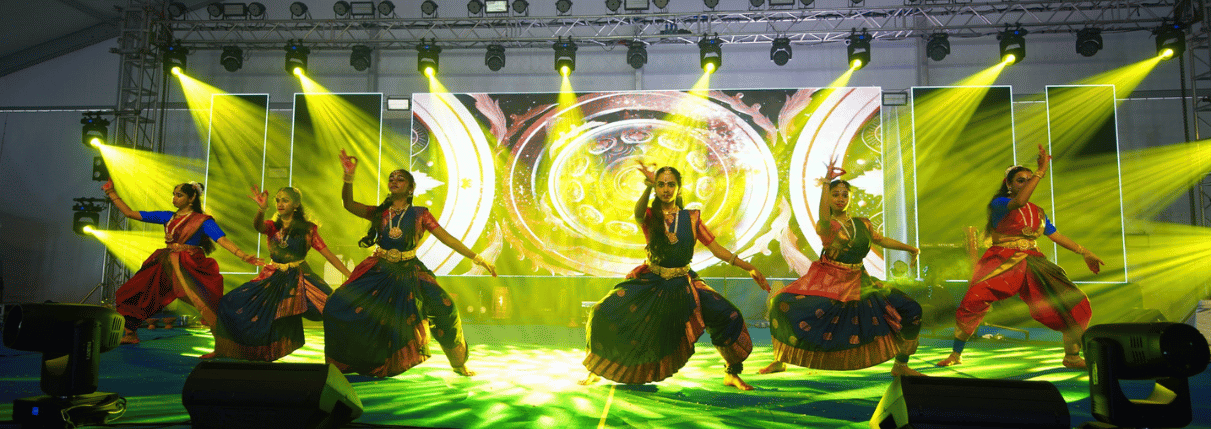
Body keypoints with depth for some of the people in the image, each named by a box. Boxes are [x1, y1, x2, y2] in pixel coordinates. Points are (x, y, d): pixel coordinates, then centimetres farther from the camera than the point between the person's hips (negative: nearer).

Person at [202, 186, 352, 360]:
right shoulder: (272, 226, 5)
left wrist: (350, 276, -9)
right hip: (273, 279, 3)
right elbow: (258, 226, -19)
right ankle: (221, 350, 15)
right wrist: (261, 209, -43)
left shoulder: (307, 229, 1)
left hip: (299, 279, -3)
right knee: (231, 304, -5)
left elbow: (327, 253, -1)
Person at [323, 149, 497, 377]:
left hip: (409, 273, -1)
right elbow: (348, 204, -7)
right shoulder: (379, 213, 7)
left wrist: (477, 258, -7)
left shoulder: (420, 214, 3)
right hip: (379, 272, 1)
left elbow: (447, 239, 0)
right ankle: (340, 363, 7)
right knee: (337, 307, -14)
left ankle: (459, 363, 2)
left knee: (444, 308, -18)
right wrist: (349, 176, -24)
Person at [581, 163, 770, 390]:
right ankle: (597, 369, 7)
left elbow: (716, 249, 4)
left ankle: (732, 373, 7)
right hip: (650, 283, -1)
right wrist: (648, 187, -50)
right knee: (605, 314, -18)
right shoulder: (650, 216, -4)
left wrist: (749, 268, -4)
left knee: (728, 317, -16)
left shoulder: (691, 218, 2)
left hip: (684, 285, 1)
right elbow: (638, 213, -30)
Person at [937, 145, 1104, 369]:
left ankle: (1072, 357, 14)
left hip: (1033, 262, 6)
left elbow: (1056, 235, 26)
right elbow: (1018, 202, -23)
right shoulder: (999, 204, -2)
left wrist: (1085, 253, 27)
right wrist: (1041, 171, -24)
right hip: (1003, 262, -5)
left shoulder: (1037, 212, 17)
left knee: (1076, 303, -4)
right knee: (973, 302, -24)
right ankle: (956, 354, -7)